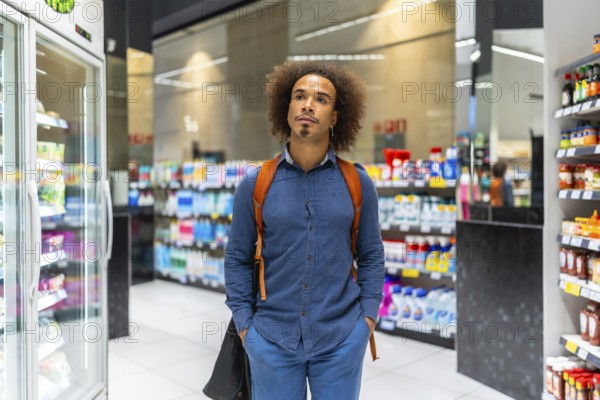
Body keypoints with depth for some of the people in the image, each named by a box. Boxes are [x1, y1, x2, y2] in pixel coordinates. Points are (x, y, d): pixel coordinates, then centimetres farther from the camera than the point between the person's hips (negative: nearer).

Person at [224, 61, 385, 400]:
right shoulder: (255, 185, -3)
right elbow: (238, 258, 3)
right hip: (272, 338, 0)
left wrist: (369, 315, 0)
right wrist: (244, 324, -1)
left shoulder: (358, 183, -1)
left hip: (343, 338, 1)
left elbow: (371, 255, 6)